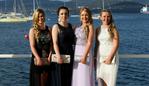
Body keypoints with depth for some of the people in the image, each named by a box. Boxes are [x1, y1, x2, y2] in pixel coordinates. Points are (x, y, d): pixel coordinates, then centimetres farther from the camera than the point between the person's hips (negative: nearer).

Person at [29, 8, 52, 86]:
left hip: (47, 60, 3)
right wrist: (38, 58, -20)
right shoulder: (33, 30, -1)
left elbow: (51, 44, 5)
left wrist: (50, 55, -10)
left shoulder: (48, 29, 10)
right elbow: (32, 46, -9)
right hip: (37, 60, -3)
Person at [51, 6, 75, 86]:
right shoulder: (56, 27, -3)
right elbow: (55, 43, -12)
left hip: (70, 56, 5)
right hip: (60, 56, -5)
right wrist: (58, 55, -24)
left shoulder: (71, 26, 12)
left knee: (69, 79, 9)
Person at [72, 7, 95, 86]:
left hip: (85, 53, -7)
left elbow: (89, 42, -12)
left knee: (84, 77, -5)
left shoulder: (90, 26, -5)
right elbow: (75, 41, 14)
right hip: (76, 54, 7)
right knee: (76, 77, 8)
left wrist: (84, 56, -18)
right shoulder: (78, 28, 13)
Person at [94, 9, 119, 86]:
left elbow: (116, 45, -9)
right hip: (100, 58, 4)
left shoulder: (113, 29, -3)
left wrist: (110, 57, -17)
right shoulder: (98, 30, 10)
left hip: (111, 57, -4)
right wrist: (95, 58, 11)